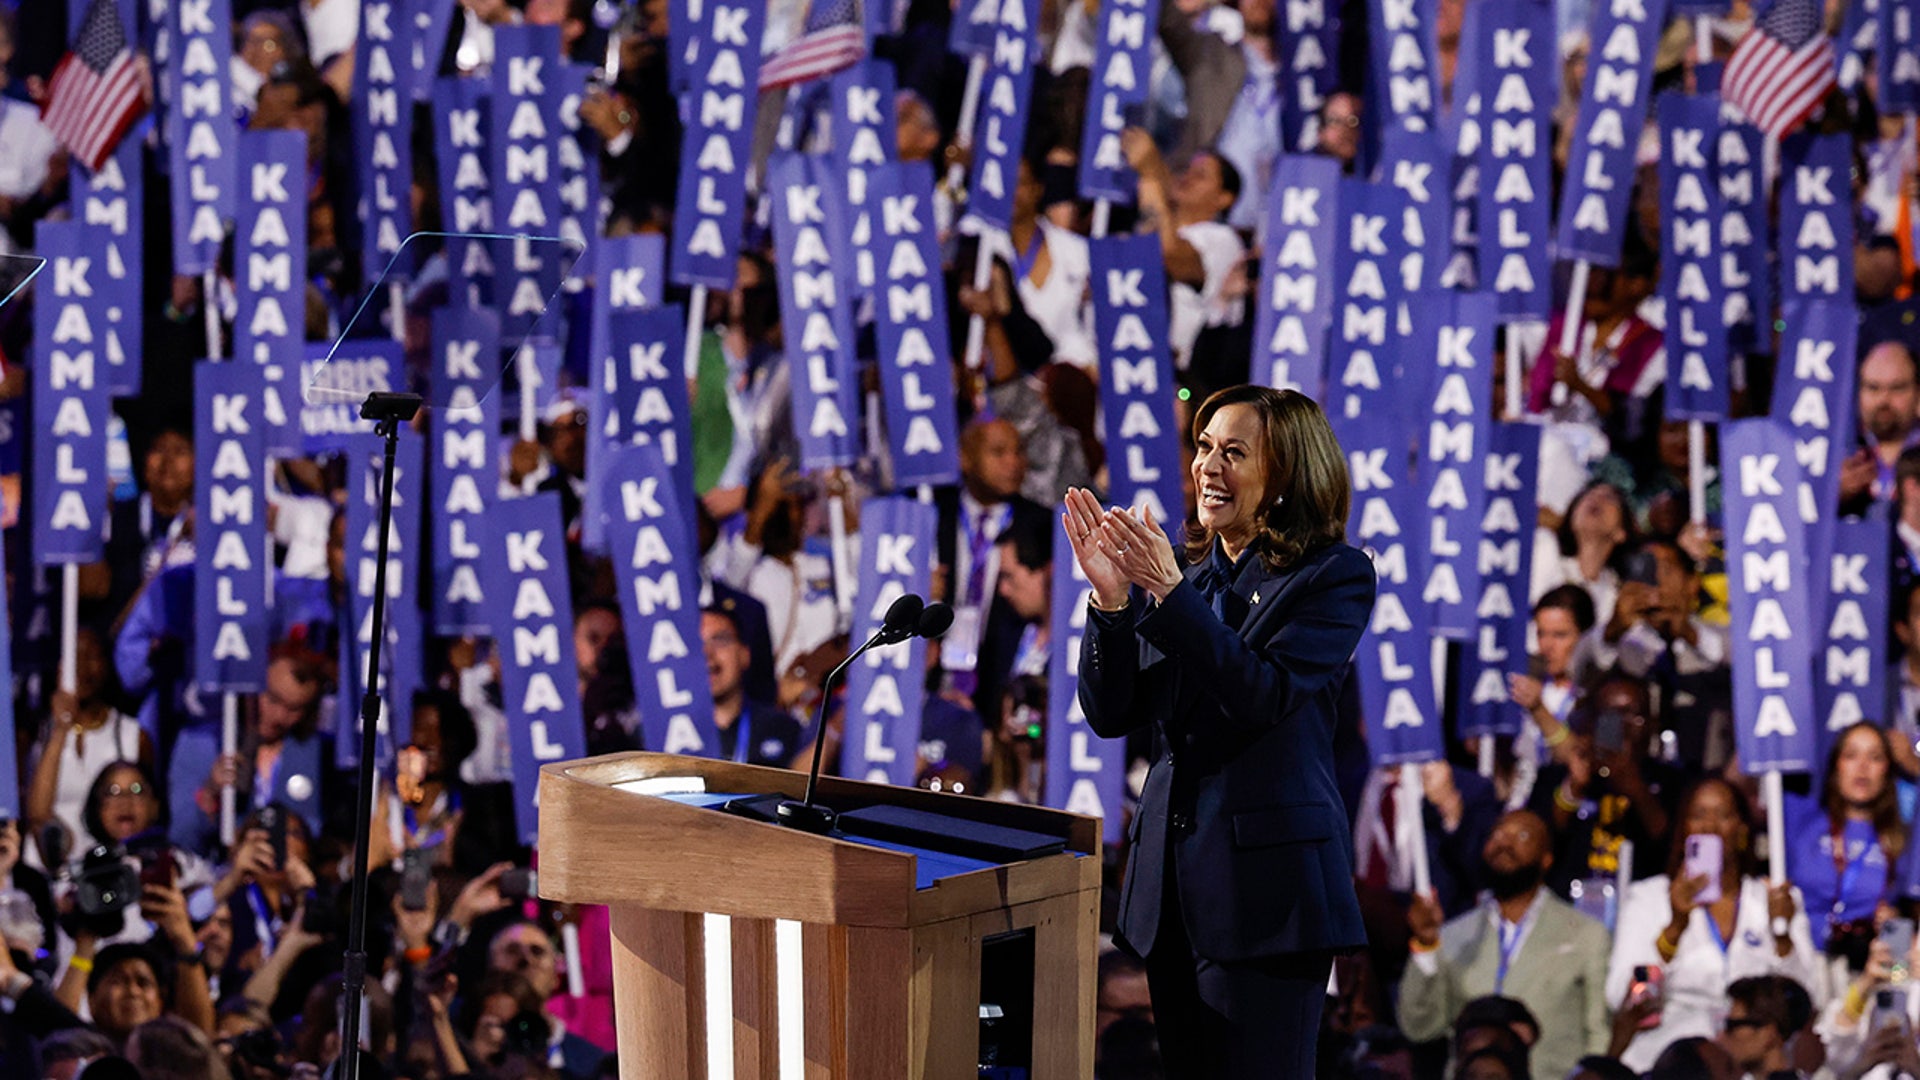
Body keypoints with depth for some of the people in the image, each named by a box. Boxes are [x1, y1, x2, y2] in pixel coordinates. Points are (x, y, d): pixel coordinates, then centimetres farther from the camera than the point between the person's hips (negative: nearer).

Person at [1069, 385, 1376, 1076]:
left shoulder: (1335, 578, -4)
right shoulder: (1184, 574, 12)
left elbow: (1264, 695, -18)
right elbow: (1110, 715, 6)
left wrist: (1170, 592, -22)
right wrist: (1112, 601, -9)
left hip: (1267, 877, -6)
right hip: (1173, 875, 6)